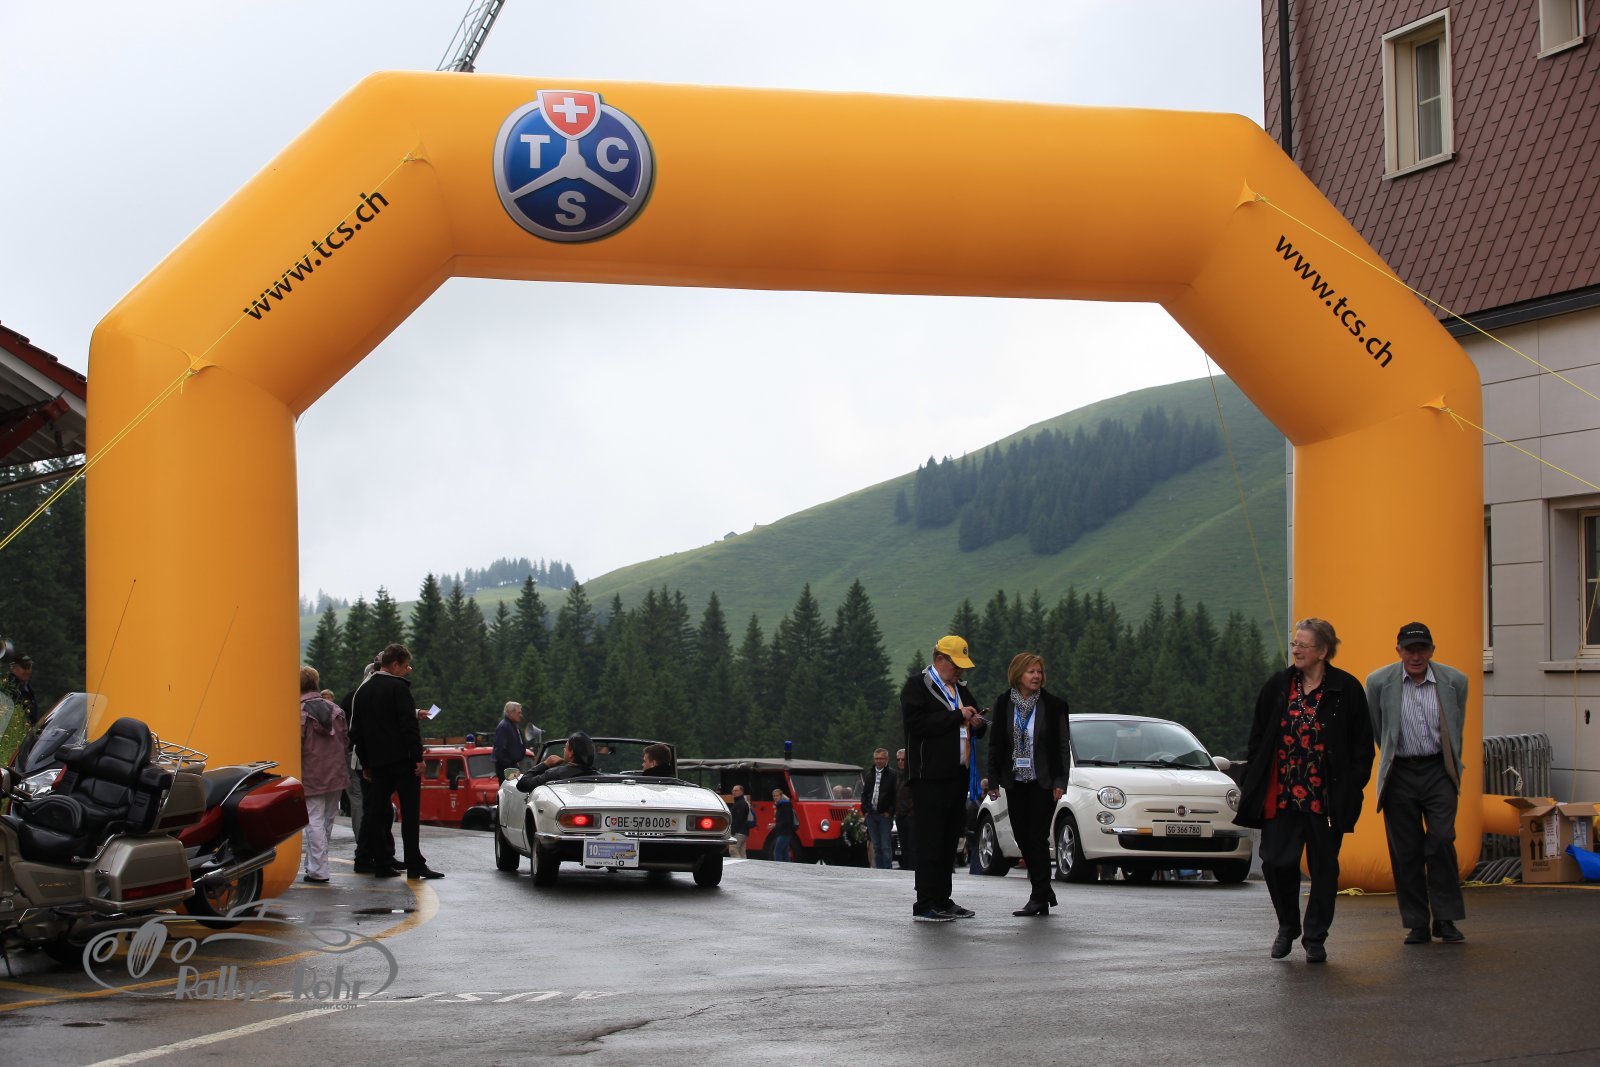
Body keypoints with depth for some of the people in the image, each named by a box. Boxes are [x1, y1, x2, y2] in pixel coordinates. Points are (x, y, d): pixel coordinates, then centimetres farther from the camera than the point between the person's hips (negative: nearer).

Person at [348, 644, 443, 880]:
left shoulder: (362, 690, 14)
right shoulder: (398, 687, -8)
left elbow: (356, 732, 17)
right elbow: (409, 725, -15)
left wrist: (365, 764, 20)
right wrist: (417, 757, -12)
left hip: (377, 762, 6)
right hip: (402, 759, -6)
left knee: (376, 812, 7)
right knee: (410, 813, -4)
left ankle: (381, 864, 6)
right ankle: (414, 865, -6)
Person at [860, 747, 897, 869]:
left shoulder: (892, 775, -4)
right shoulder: (870, 775, 15)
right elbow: (864, 794, 19)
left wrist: (890, 812, -12)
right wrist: (865, 810, 7)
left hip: (885, 815, -5)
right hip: (871, 814, 5)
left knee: (886, 846, -6)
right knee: (876, 846, 8)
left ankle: (887, 870, -3)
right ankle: (879, 869, 12)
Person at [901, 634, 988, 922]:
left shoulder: (959, 689, 22)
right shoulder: (917, 685, -4)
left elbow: (973, 728, 33)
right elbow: (917, 723, -19)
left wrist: (977, 724, 8)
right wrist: (957, 716, -17)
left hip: (957, 774, 8)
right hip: (930, 776, -8)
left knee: (949, 841, 10)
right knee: (930, 841, -9)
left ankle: (942, 900, 16)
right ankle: (925, 904, -8)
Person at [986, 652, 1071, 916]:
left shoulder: (1054, 704, -4)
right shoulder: (1003, 703, 3)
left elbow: (1063, 745, -1)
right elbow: (995, 743, 8)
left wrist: (1060, 782, -8)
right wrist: (993, 780, 5)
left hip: (1043, 782, -3)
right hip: (1015, 782, 4)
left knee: (1037, 837, -7)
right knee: (1022, 837, 5)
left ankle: (1039, 898, -3)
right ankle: (1044, 892, 19)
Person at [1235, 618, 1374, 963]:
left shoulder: (1347, 690, -2)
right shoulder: (1277, 686, 6)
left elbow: (1362, 747, 1)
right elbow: (1257, 738, 12)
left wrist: (1351, 790, -6)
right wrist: (1254, 785, 6)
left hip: (1325, 797, -2)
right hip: (1280, 795, 2)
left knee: (1324, 867, 4)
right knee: (1275, 862, -3)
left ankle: (1315, 938, 17)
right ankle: (1287, 926, 20)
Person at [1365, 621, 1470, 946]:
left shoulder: (1454, 681, 1)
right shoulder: (1379, 682, -2)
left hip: (1439, 771, 0)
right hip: (1400, 774, 0)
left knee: (1441, 842, -10)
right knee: (1406, 851, 2)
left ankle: (1445, 920, -1)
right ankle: (1417, 924, 9)